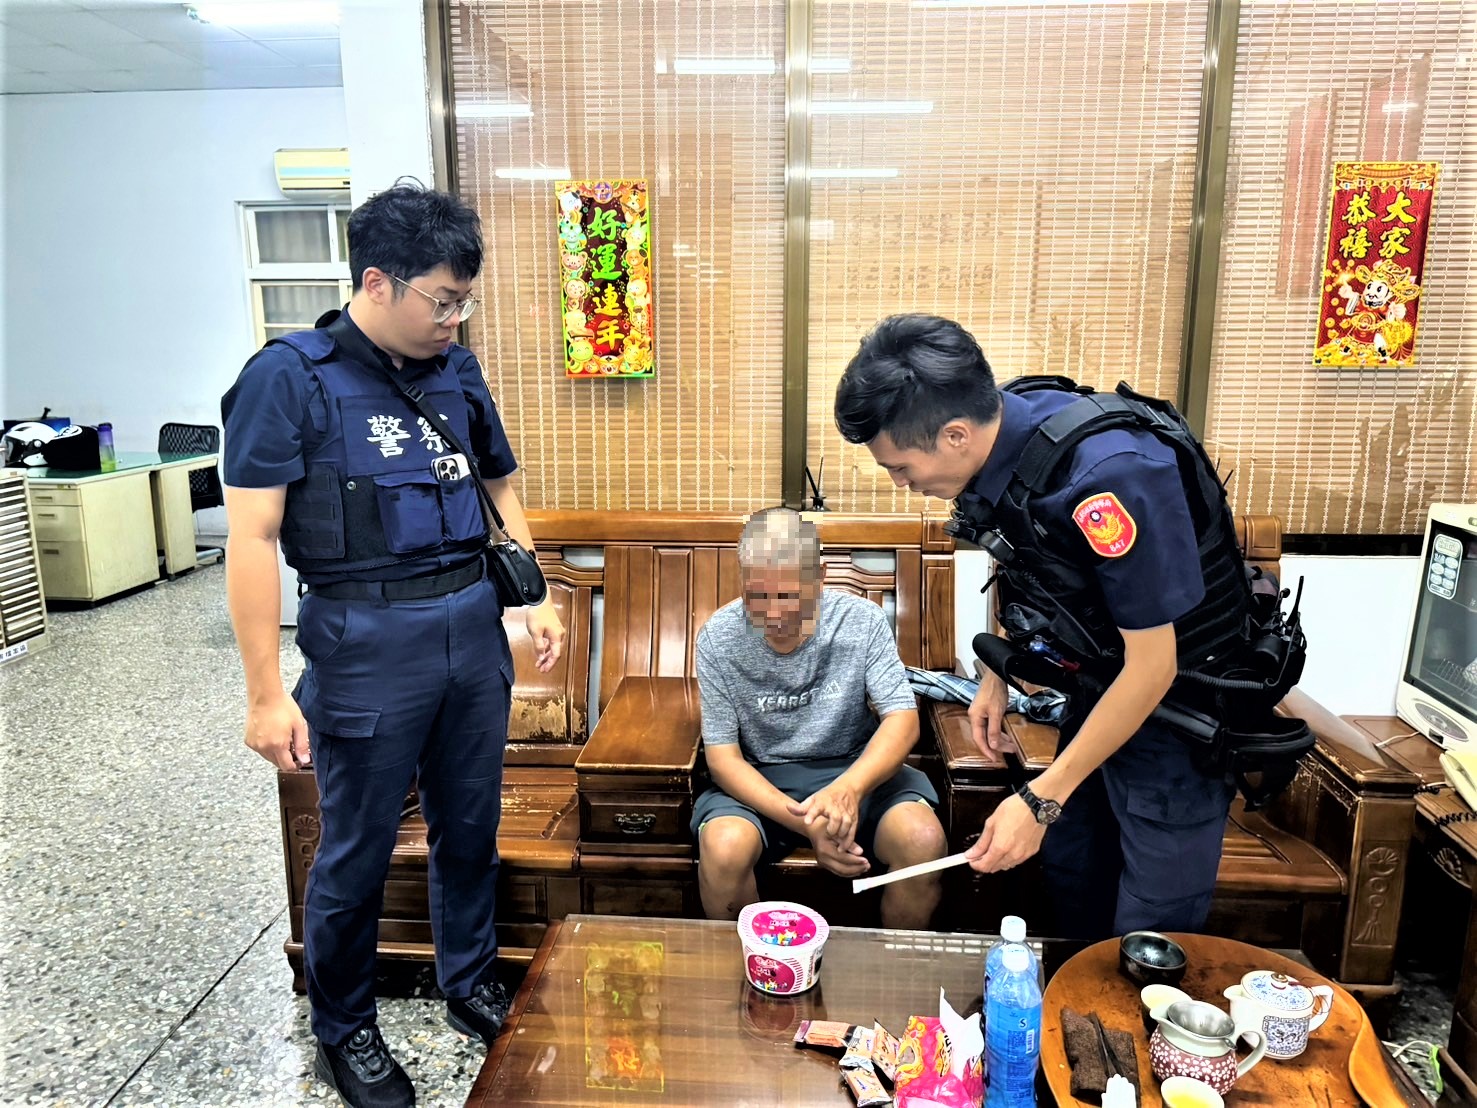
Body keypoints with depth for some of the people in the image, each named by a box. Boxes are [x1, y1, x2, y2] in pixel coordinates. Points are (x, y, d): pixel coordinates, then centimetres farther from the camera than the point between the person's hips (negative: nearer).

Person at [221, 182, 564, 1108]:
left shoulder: (457, 371, 7)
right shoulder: (290, 376, -9)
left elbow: (501, 485, 19)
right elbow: (252, 538, -12)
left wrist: (536, 599, 10)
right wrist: (267, 693, -14)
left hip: (473, 624, 5)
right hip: (368, 638, -4)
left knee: (472, 827, 17)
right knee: (357, 851, 11)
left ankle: (472, 981, 41)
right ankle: (344, 1029, 35)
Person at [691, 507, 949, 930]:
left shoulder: (862, 620, -12)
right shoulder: (718, 638, -13)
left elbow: (902, 718, -15)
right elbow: (723, 756, -12)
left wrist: (849, 787, -37)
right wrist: (802, 822, -27)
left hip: (855, 769, 1)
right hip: (759, 779, 0)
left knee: (923, 840, -27)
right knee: (723, 848, -31)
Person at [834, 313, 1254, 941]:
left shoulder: (1109, 475, -35)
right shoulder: (996, 432, -11)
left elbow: (1152, 666, -28)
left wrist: (1040, 800, -24)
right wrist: (997, 676, 5)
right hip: (1099, 684, 7)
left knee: (1152, 934, 0)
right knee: (1070, 878, 20)